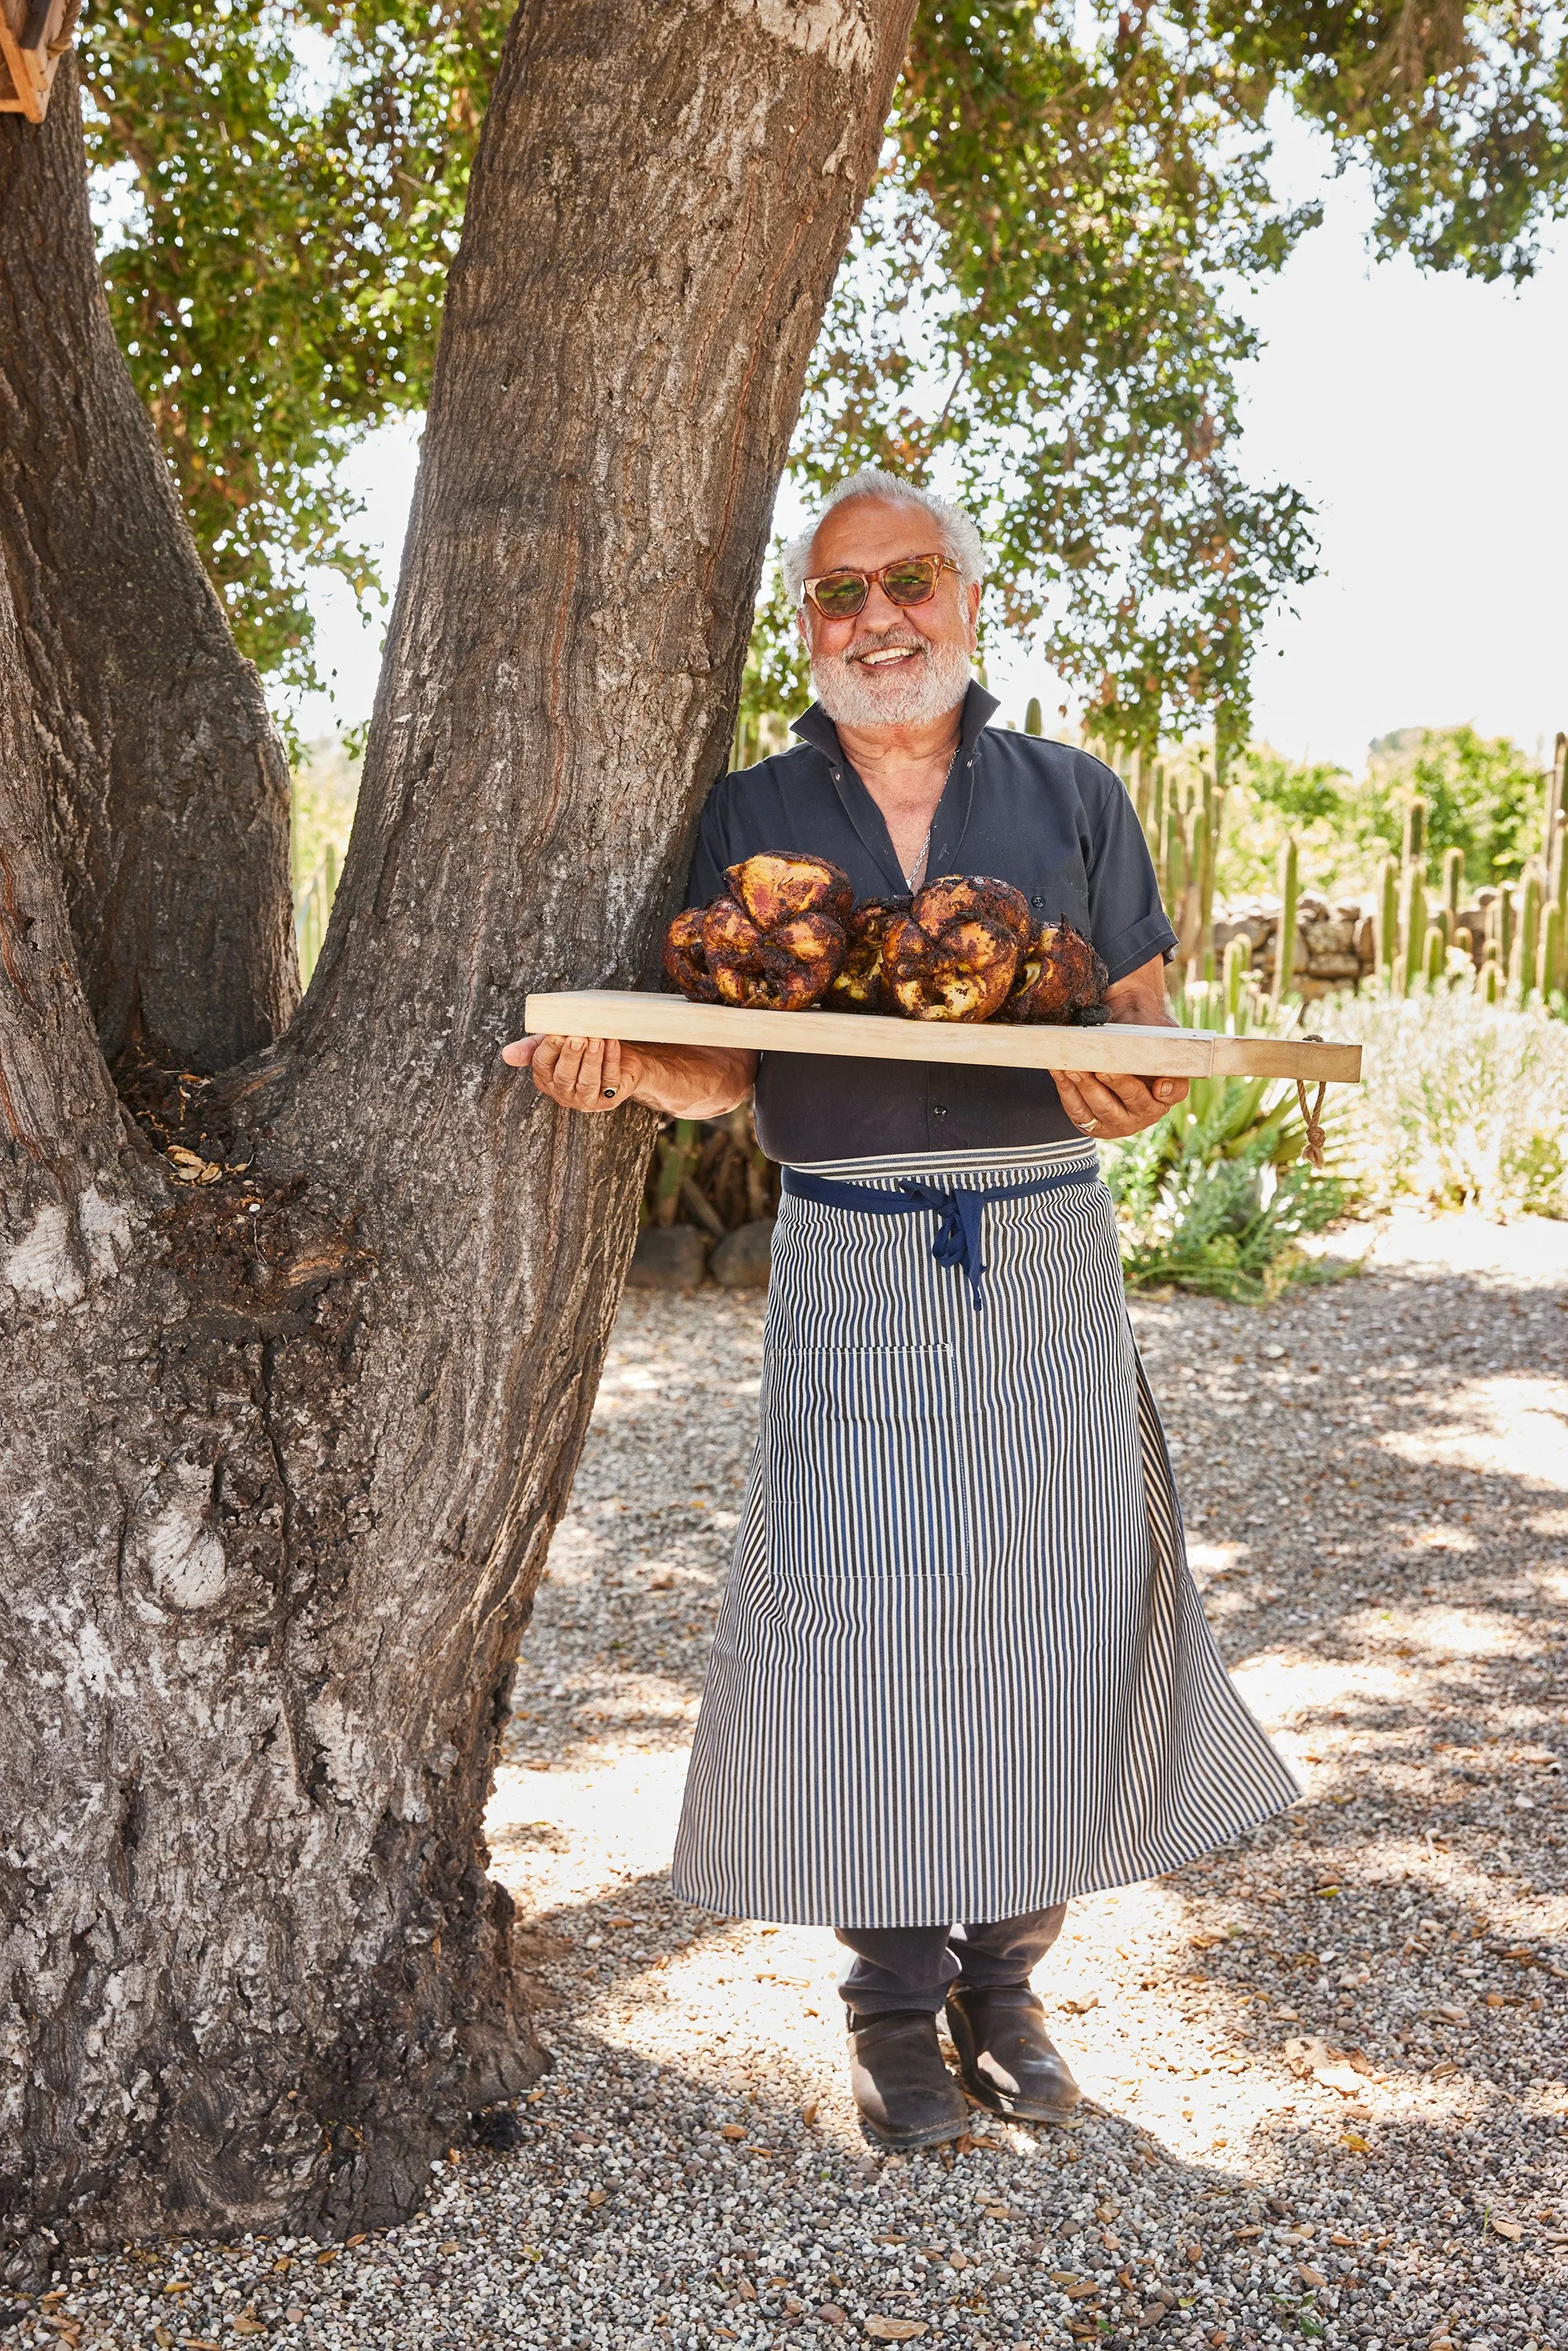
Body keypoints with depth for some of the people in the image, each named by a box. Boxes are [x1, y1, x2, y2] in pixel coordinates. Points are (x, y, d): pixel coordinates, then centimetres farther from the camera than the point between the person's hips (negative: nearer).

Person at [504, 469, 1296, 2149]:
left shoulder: (1073, 798, 9)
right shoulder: (751, 816, 7)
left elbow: (1144, 1022, 7)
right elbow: (722, 1067, 4)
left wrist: (1129, 1087, -17)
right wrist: (622, 1065, -17)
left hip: (1049, 1266, 1)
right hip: (848, 1272, -1)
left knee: (1057, 1611, 2)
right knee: (860, 1615, 0)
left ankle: (1003, 1979, 21)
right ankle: (894, 2001, 18)